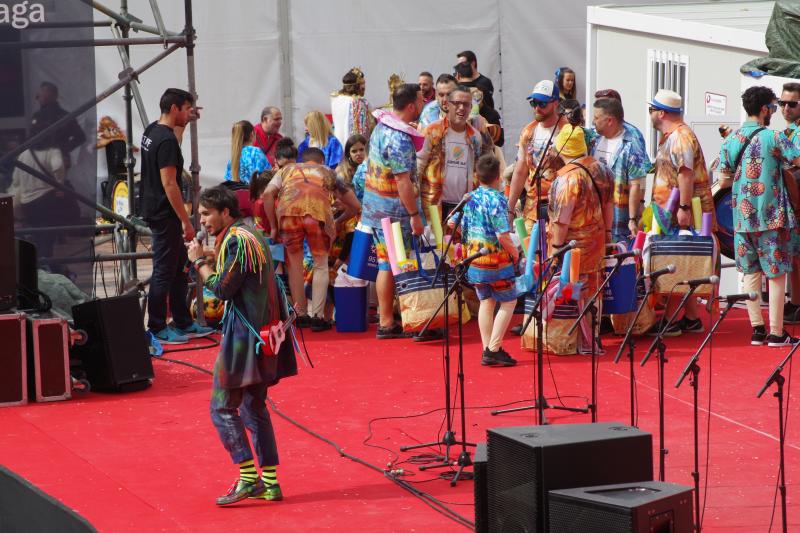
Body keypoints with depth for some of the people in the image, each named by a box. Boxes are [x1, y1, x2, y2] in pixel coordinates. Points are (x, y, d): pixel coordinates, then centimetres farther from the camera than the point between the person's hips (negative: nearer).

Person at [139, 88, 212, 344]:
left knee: (179, 266, 16)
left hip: (153, 207, 10)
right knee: (164, 271, -3)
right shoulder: (167, 141, -20)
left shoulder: (151, 130, 10)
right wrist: (186, 221, -20)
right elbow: (169, 184, -22)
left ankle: (183, 323, 22)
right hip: (164, 214, -10)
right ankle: (157, 329, 2)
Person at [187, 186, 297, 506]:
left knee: (222, 407, -5)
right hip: (261, 334, 10)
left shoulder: (237, 241, -16)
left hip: (244, 336, -10)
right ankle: (269, 481, 14)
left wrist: (199, 261, -6)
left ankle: (248, 478, -9)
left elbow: (223, 289, -18)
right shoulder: (253, 236, 15)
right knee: (254, 408, 14)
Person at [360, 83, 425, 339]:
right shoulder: (400, 140, -22)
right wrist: (414, 215, -18)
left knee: (386, 264, 15)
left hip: (376, 205, 9)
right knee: (389, 266, -3)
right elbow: (403, 181, -23)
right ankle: (386, 324, 2)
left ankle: (386, 320, 21)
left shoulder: (381, 126, 8)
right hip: (393, 212, -9)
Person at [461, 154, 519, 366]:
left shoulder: (471, 199, 4)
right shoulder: (496, 200, -17)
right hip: (497, 260, -7)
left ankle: (487, 350, 11)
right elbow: (503, 235, -21)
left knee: (486, 302, 13)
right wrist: (515, 253, -6)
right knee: (508, 302, 4)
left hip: (475, 259, 7)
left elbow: (463, 231, 10)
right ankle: (493, 349, -4)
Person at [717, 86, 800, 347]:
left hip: (742, 216, 5)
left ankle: (757, 330, 11)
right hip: (772, 216, -5)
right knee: (777, 273, 0)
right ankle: (776, 333, -1)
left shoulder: (730, 140, 6)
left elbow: (724, 180, 10)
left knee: (750, 273, 11)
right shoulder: (773, 137, -10)